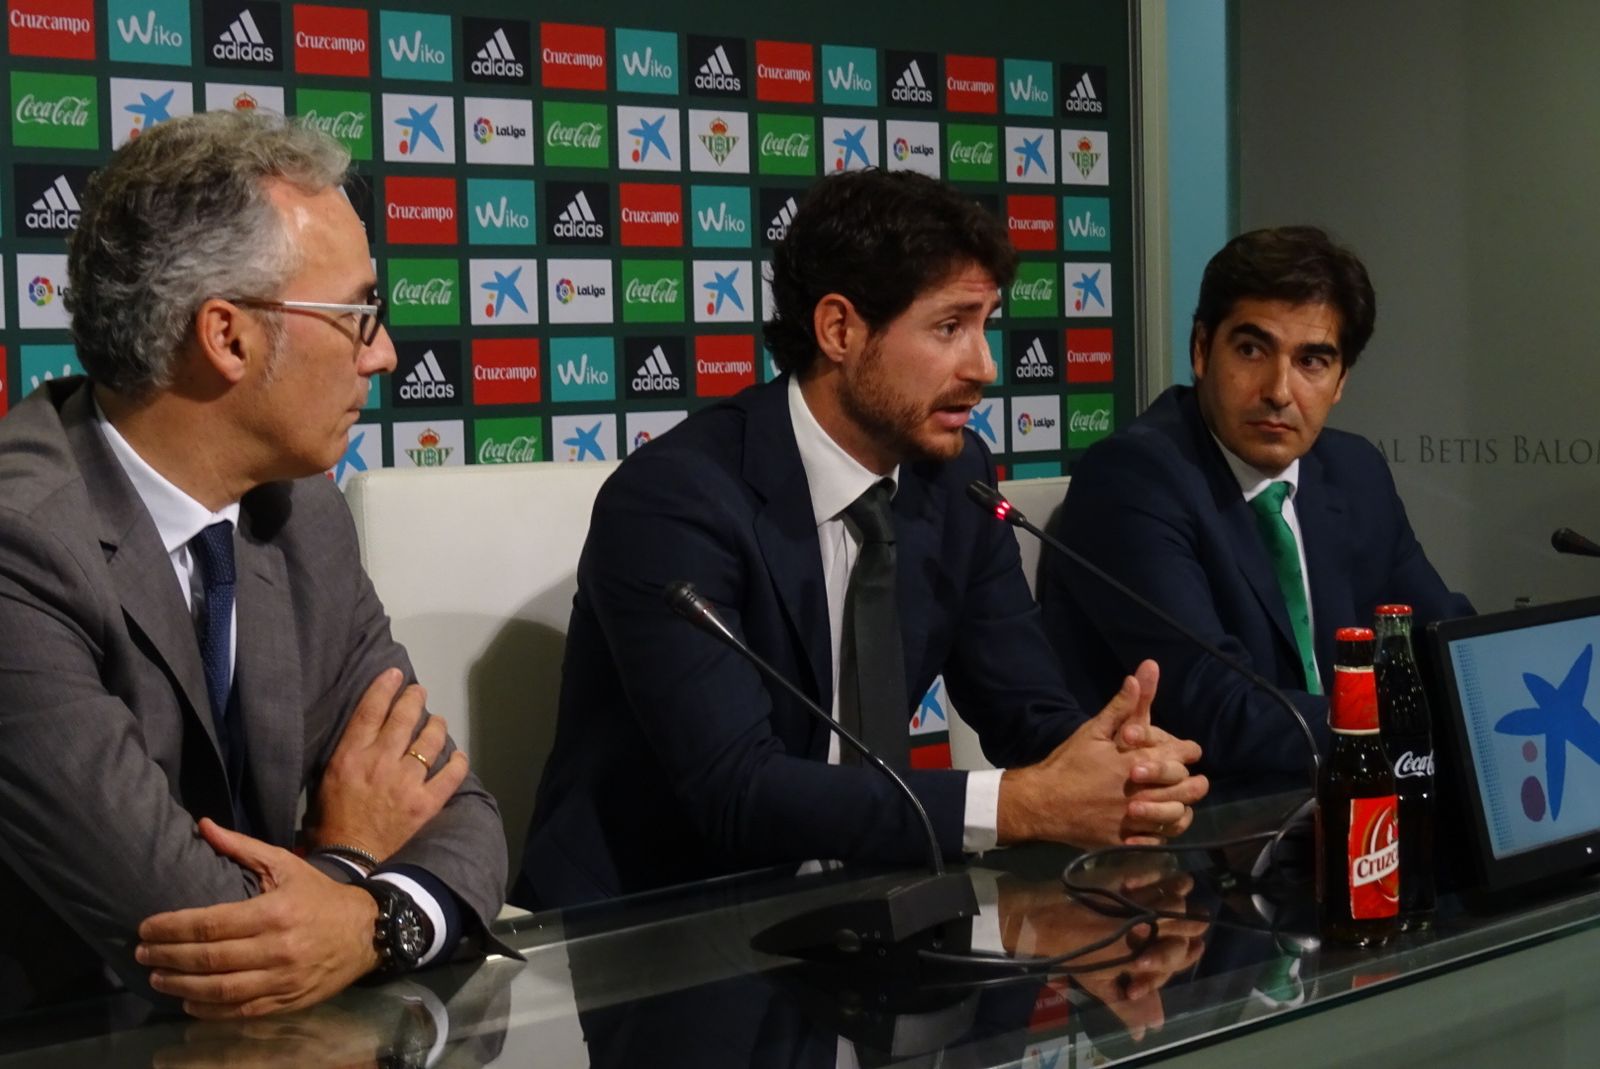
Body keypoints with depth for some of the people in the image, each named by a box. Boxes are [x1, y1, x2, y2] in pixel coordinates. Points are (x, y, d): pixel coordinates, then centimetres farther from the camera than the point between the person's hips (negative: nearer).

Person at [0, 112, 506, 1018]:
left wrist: (374, 918, -17)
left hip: (254, 1028, 5)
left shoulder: (301, 511, 2)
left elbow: (448, 802, 2)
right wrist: (348, 859, -5)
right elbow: (177, 931, -23)